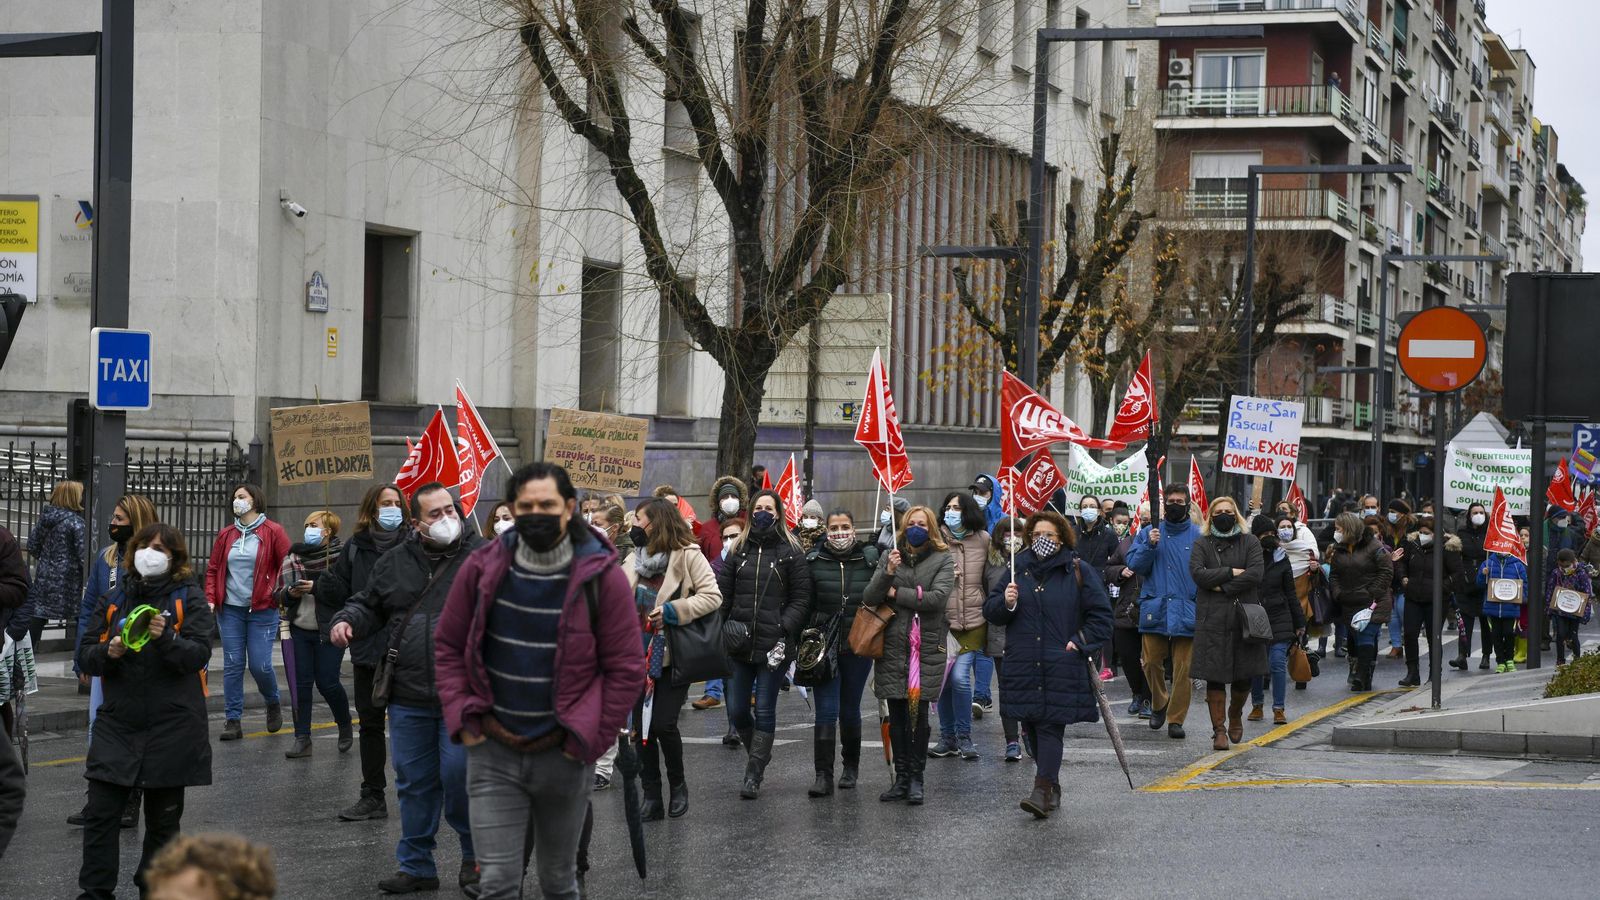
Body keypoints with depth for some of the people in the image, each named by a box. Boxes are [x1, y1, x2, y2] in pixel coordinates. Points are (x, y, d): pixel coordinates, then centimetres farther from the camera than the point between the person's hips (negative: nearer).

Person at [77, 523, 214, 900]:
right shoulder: (114, 600, 9)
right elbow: (86, 653, 7)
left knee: (162, 819, 8)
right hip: (118, 724, 3)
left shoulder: (190, 599, -1)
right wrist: (108, 652, -14)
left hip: (171, 726, -3)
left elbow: (199, 655, -11)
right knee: (100, 812, -4)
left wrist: (165, 638, -28)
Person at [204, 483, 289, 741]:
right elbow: (213, 569, 14)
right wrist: (211, 599, 2)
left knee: (260, 665, -6)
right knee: (232, 666, 2)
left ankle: (273, 704, 24)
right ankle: (232, 721, 7)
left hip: (262, 610, -4)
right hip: (230, 610, 4)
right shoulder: (226, 534, 10)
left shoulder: (273, 532, -2)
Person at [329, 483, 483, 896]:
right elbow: (369, 606, 21)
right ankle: (416, 866, 23)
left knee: (459, 777, -6)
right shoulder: (394, 563, 9)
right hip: (408, 696, 4)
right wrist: (346, 620, 1)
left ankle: (477, 857, 17)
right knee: (413, 781, 10)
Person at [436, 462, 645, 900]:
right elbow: (450, 647, 8)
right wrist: (462, 718, -2)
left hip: (563, 754, -1)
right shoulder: (483, 569, -3)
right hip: (493, 753, 1)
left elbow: (626, 667, -4)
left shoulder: (601, 576, -8)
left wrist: (587, 738, -7)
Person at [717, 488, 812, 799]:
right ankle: (759, 753, 31)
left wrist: (784, 628, -12)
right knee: (737, 711, 5)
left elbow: (801, 598, 0)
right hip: (739, 643, 3)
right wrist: (722, 626, -5)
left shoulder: (790, 551, 1)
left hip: (774, 645, -3)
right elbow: (722, 591, 8)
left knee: (764, 711, -2)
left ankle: (754, 774, 5)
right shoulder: (739, 549, 10)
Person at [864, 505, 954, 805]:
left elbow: (937, 598, -11)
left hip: (927, 648, -3)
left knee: (918, 713, -5)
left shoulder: (943, 560, 4)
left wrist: (896, 593, -5)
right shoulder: (890, 557, 12)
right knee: (897, 715, 4)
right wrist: (888, 573, -13)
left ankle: (916, 778, 1)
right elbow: (868, 598, 3)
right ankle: (901, 777, 11)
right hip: (892, 647, 3)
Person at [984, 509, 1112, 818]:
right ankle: (1052, 786, 20)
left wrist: (1081, 642, -7)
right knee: (1032, 726, 8)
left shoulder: (1079, 571, 1)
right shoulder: (1018, 569, 11)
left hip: (1062, 665, -4)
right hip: (1023, 665, 4)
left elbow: (1101, 614, 4)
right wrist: (1004, 603, -9)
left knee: (1051, 725, -11)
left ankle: (1043, 790, -16)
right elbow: (990, 611, 12)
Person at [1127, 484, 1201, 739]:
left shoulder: (1198, 536, 5)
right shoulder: (1149, 532, 9)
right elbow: (1134, 565, 3)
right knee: (1152, 662, 2)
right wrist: (1149, 545, -12)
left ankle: (1176, 718, 7)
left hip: (1186, 611, -1)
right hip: (1154, 609, 1)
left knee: (1183, 668, -1)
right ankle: (1159, 703, 28)